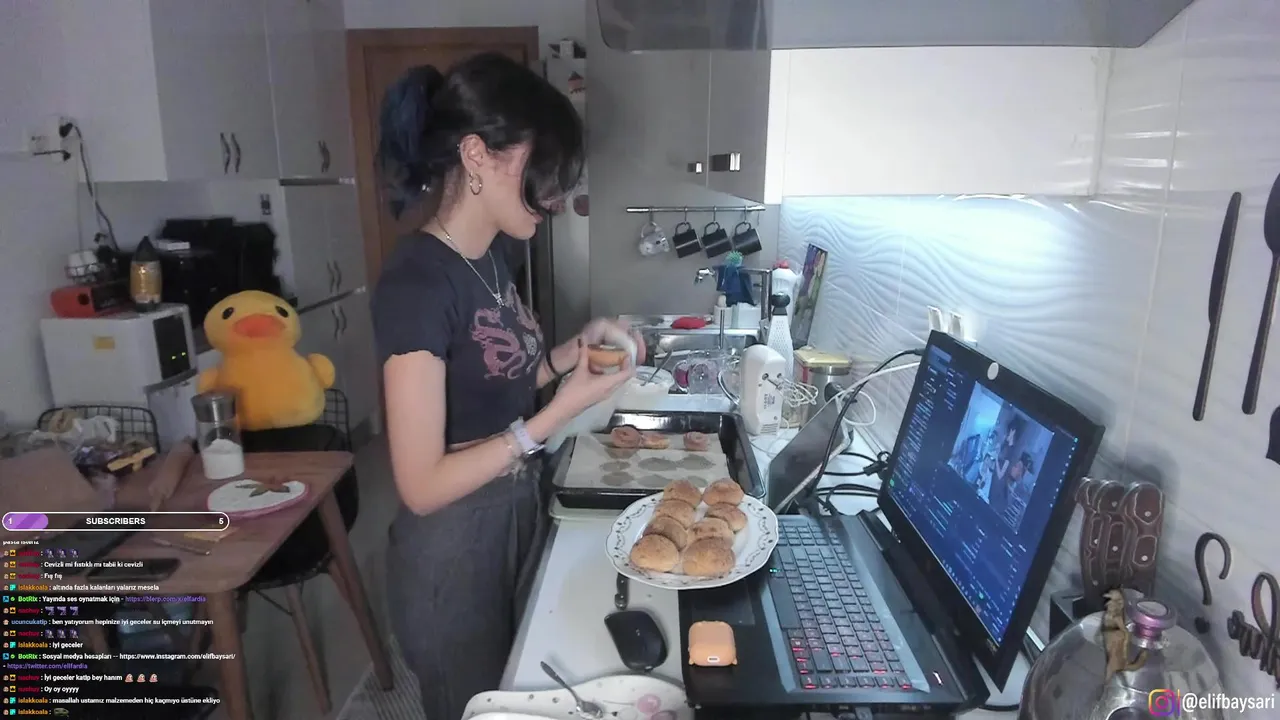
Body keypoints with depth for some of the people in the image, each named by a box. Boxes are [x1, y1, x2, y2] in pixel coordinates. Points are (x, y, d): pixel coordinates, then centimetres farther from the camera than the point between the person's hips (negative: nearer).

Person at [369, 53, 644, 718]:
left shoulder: (493, 254, 1)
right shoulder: (416, 281, -25)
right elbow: (422, 485, -24)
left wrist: (574, 350, -4)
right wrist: (563, 410, -24)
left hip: (519, 513, 8)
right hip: (454, 544, -8)